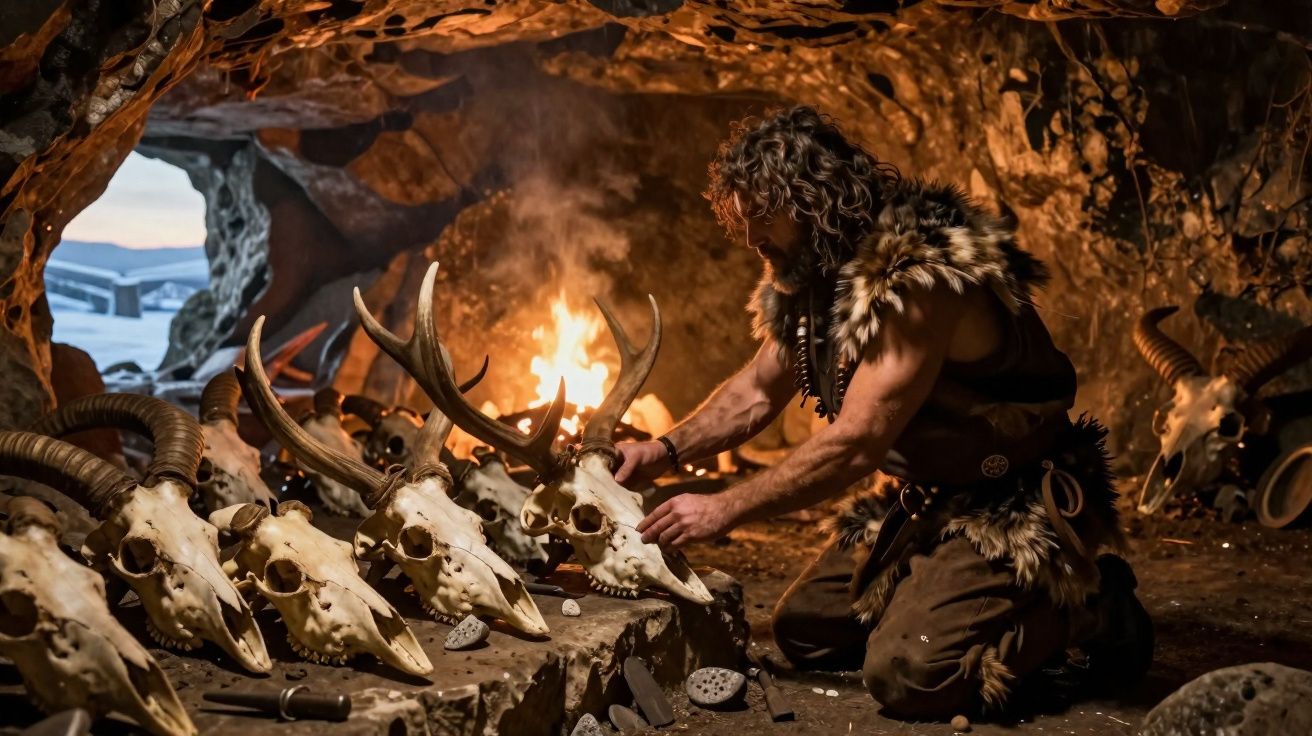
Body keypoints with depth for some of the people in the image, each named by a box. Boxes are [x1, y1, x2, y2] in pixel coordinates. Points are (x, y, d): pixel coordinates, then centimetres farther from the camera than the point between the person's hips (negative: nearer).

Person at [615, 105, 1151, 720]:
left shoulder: (918, 277, -27)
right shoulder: (816, 274, 2)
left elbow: (855, 444, -29)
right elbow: (756, 392, 14)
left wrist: (724, 511, -22)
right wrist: (665, 452, -2)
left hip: (1013, 507, -9)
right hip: (921, 500, 9)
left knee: (907, 676, -24)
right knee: (804, 632, 9)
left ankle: (1087, 607, -1)